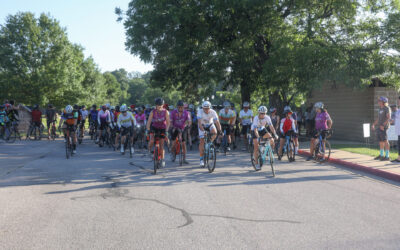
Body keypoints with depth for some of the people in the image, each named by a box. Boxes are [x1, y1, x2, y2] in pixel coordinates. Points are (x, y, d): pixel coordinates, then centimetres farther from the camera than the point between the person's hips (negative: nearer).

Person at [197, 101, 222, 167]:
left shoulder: (213, 112, -27)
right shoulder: (200, 111, -29)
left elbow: (217, 122, -32)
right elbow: (199, 122, -39)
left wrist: (220, 131, -44)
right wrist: (203, 130, -53)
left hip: (210, 125, 1)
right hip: (202, 126, -1)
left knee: (214, 133, -31)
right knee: (202, 141, -11)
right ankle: (201, 159, -4)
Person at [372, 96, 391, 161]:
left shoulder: (387, 108, -10)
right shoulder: (380, 109, 16)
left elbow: (388, 118, -19)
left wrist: (383, 125, -26)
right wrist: (374, 124, 13)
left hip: (384, 127, -9)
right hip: (379, 127, 9)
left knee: (385, 141, -9)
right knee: (381, 141, 13)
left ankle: (387, 157, -7)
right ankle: (381, 155, 23)